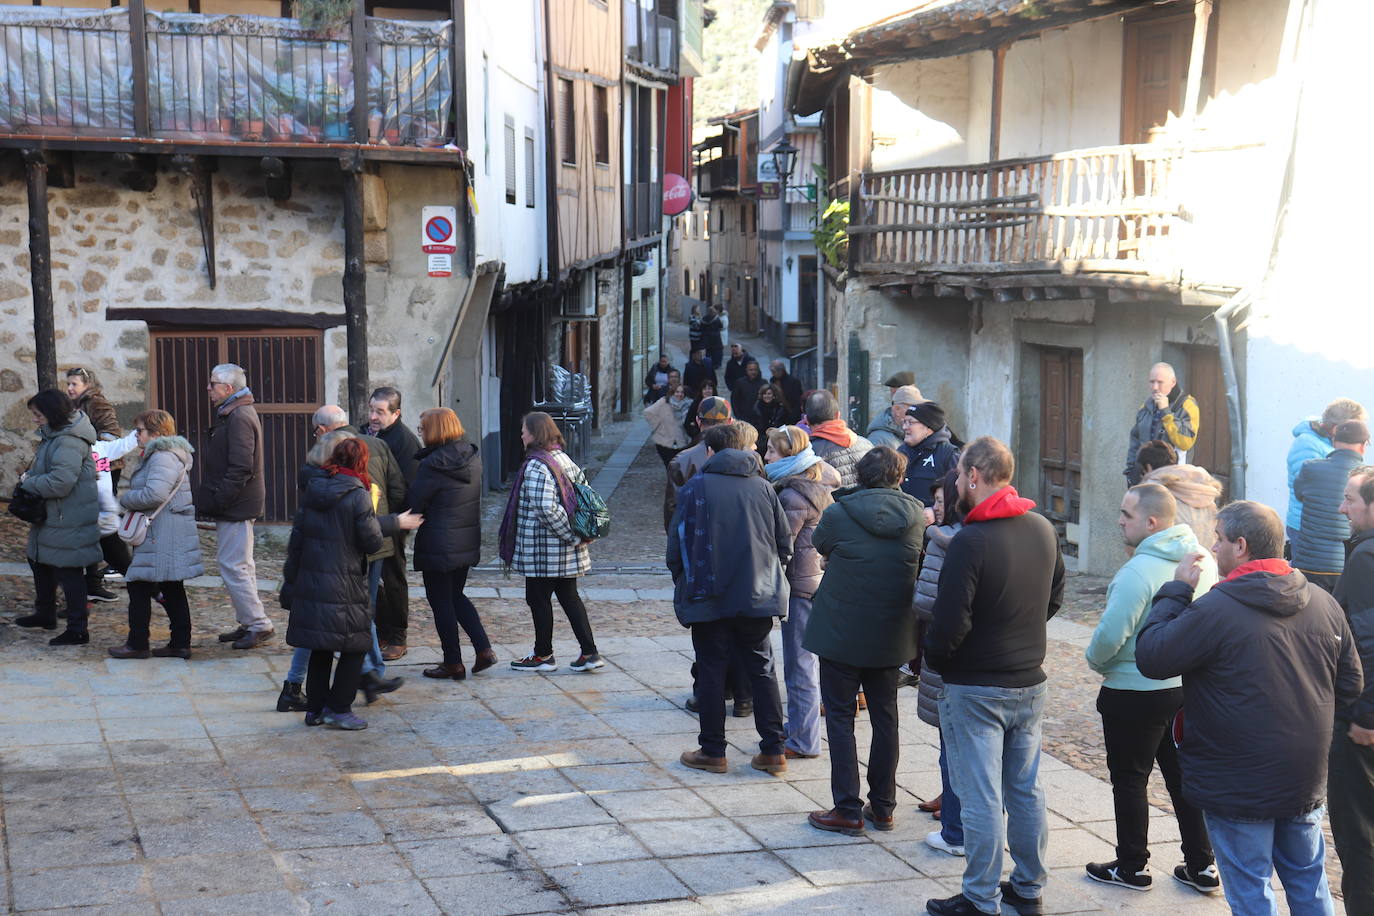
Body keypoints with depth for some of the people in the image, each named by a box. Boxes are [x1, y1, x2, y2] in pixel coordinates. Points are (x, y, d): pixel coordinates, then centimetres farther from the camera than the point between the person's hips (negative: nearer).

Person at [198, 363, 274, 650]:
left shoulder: (239, 417, -17)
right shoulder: (235, 413, 16)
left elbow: (240, 469, -24)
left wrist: (215, 501, -22)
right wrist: (209, 501, 18)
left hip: (235, 508, -11)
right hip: (237, 506, 11)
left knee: (233, 566, -8)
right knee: (240, 566, 15)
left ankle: (258, 625, -3)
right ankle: (249, 624, 22)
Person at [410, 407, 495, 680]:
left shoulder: (432, 465, -19)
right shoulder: (473, 457, 1)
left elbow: (415, 504, -12)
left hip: (439, 543, -7)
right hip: (468, 542, 7)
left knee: (441, 601, 6)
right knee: (456, 596, 22)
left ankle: (453, 663, 12)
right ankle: (484, 649, 11)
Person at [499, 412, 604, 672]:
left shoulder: (536, 467, -18)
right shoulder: (563, 458, 8)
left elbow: (547, 508, -26)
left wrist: (572, 536, -18)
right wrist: (576, 533, 13)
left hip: (543, 548, -8)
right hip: (566, 552, 9)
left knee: (538, 599, 6)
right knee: (569, 597, 13)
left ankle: (543, 655, 17)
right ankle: (589, 653, 11)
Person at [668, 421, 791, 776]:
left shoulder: (696, 487, -6)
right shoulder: (762, 487, 3)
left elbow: (678, 542, -4)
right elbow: (785, 543, 6)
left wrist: (682, 584, 11)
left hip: (709, 597, -3)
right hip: (757, 596, 3)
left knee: (711, 671, 6)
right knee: (761, 669, 11)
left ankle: (712, 751, 11)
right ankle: (773, 750, 11)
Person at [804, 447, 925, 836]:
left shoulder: (838, 515, -14)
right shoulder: (917, 517, -5)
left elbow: (821, 546, 5)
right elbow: (922, 568, 7)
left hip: (841, 634, -4)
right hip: (891, 636, 4)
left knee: (840, 718, 6)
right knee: (885, 717, 15)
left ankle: (848, 810, 5)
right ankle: (883, 807, 22)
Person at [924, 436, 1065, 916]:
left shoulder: (969, 541, -22)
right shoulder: (1043, 529, 1)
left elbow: (950, 624, -22)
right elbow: (1055, 595, 15)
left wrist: (933, 658, -3)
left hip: (976, 689, -7)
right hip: (1030, 682, 7)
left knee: (981, 798, 2)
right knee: (1025, 790, 16)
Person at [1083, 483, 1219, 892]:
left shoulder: (1138, 571, -25)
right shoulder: (1203, 560, 0)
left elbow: (1110, 635, -24)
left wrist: (1096, 661, -4)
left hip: (1136, 693, -7)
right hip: (1188, 686, 8)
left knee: (1129, 779, 9)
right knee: (1182, 774, 17)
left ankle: (1132, 866, 21)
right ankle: (1201, 865, 23)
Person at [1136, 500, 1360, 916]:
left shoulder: (1216, 609, -21)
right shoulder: (1323, 603, 1)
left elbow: (1150, 658, -14)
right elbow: (1349, 686, 9)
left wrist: (1176, 591, -6)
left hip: (1239, 788, -6)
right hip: (1306, 779, 6)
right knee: (1308, 881, 19)